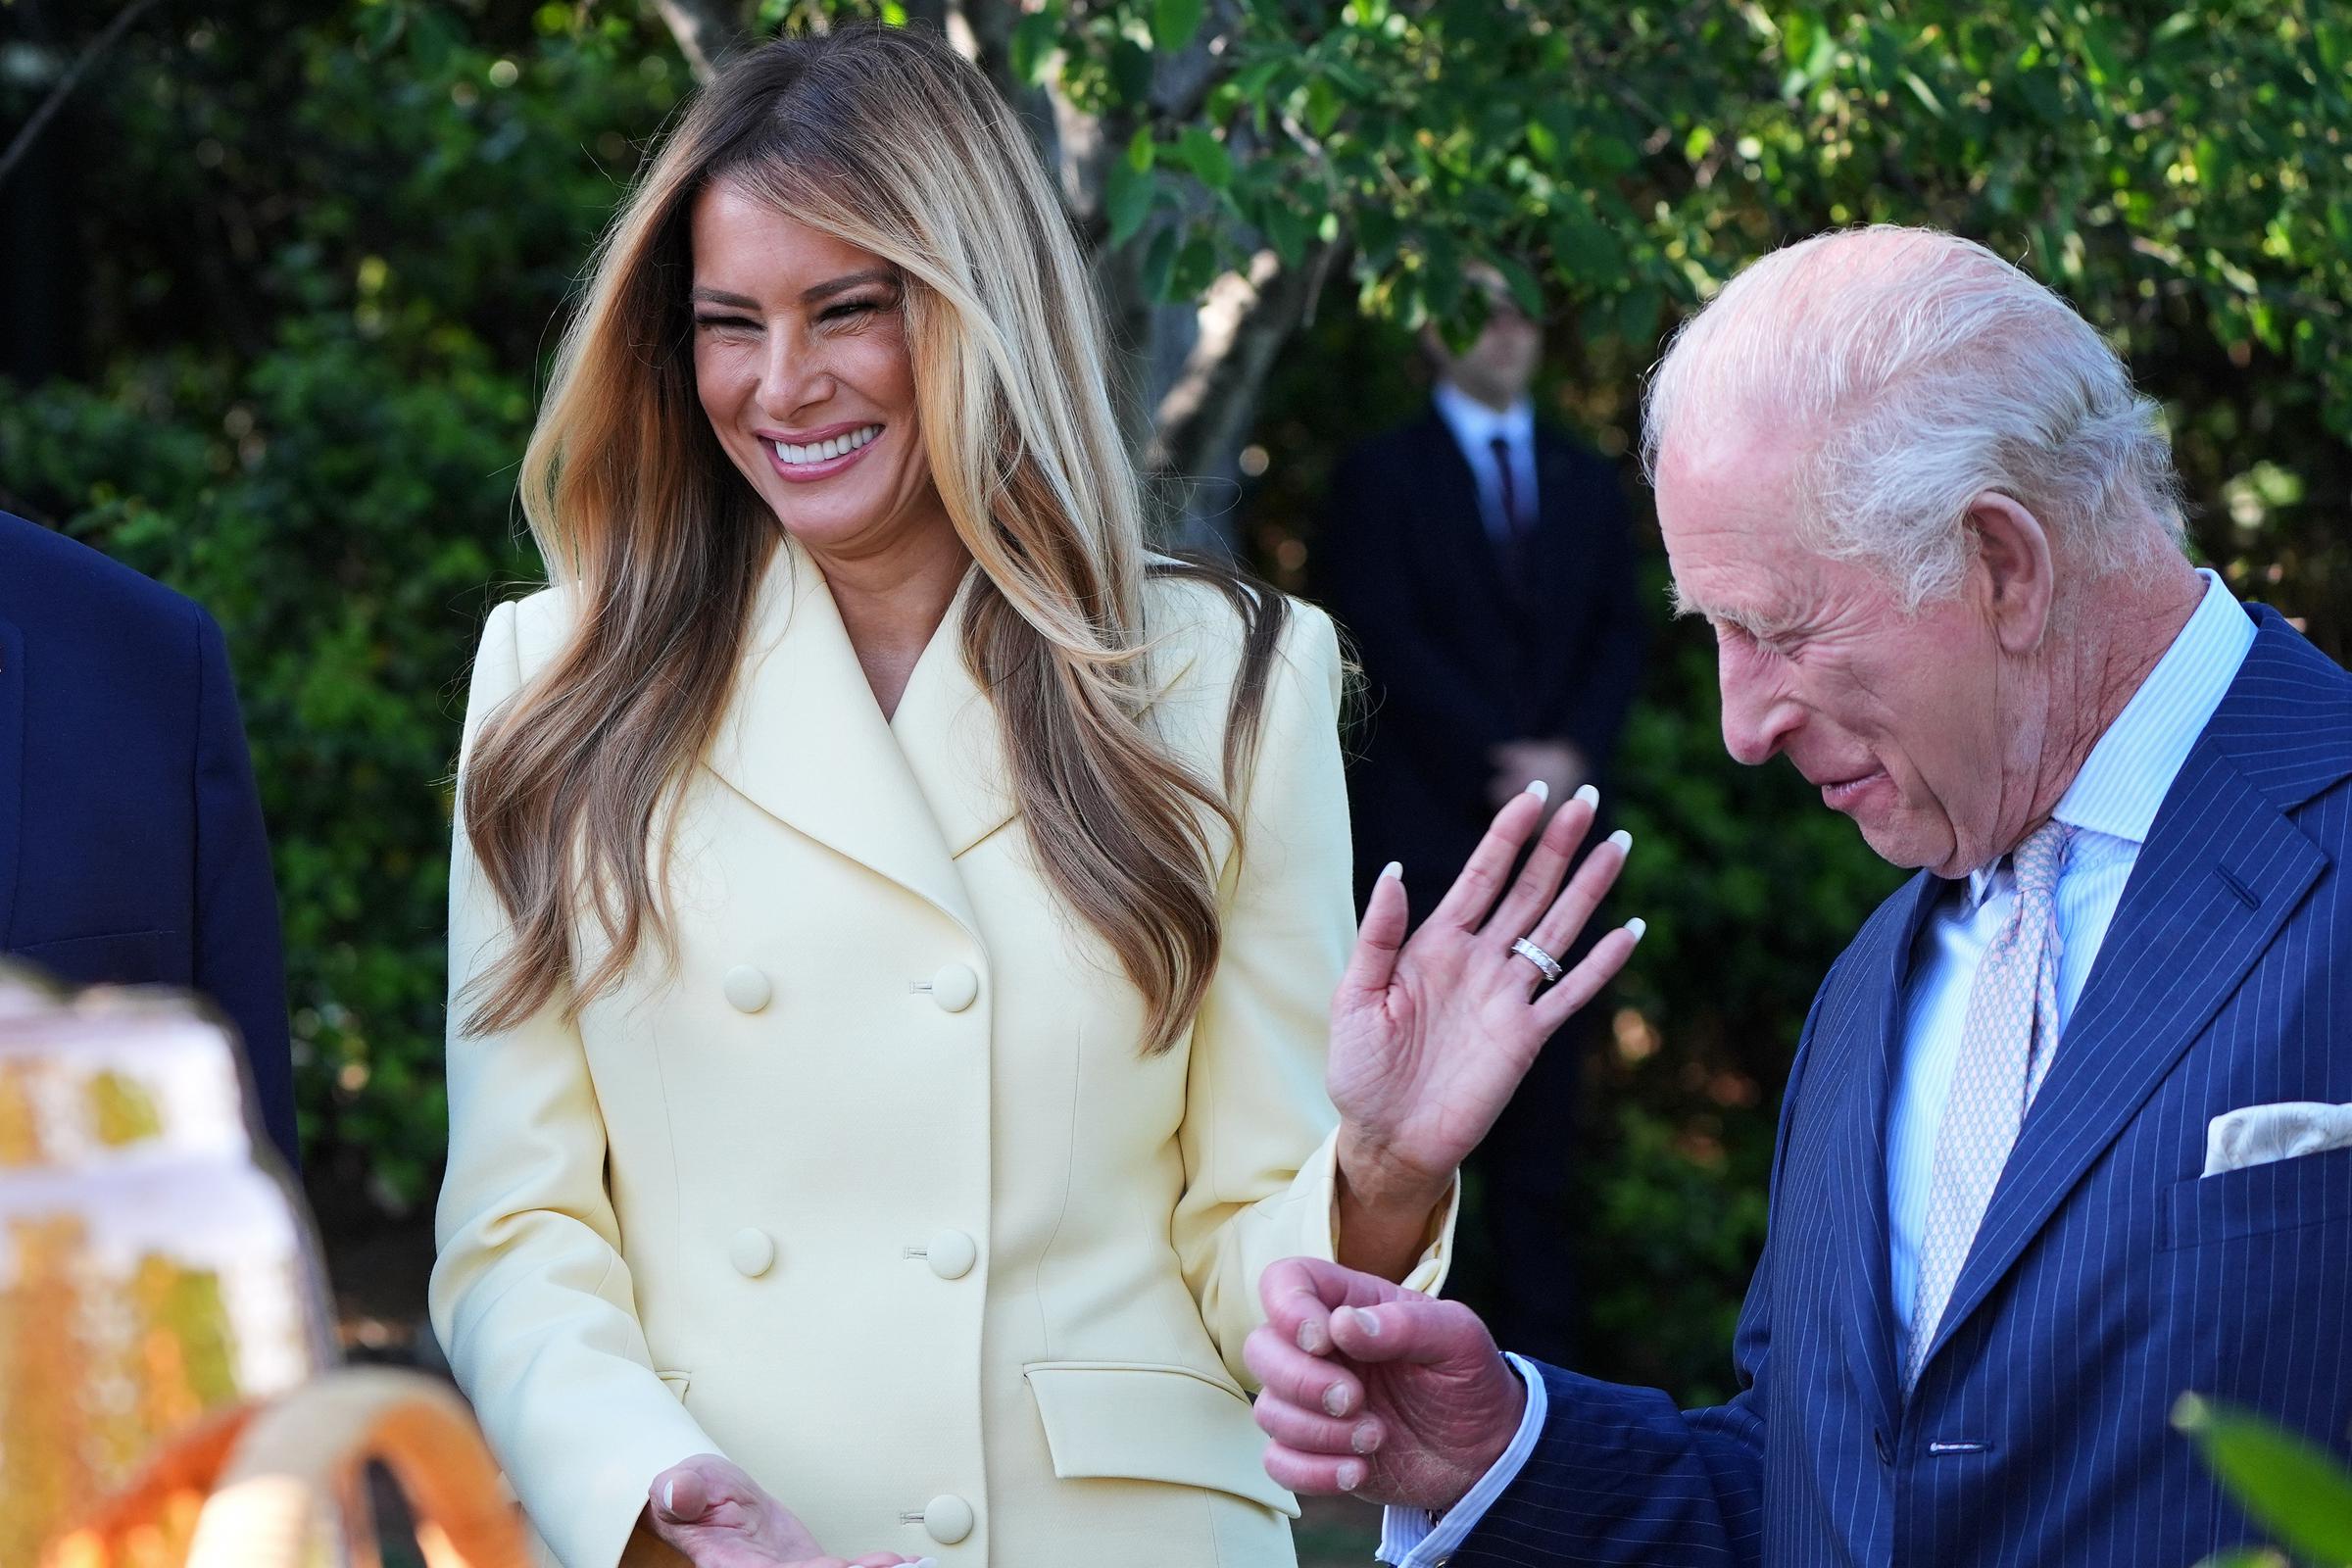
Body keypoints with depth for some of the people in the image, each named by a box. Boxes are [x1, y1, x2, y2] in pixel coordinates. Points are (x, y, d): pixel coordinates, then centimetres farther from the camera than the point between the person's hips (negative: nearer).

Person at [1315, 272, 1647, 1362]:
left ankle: (1537, 1334, 4)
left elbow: (1621, 633, 11)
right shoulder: (1383, 475, 5)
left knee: (1539, 1101, 1)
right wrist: (1496, 762, -12)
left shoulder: (1588, 483, 18)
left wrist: (1571, 754, -7)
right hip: (1421, 824, -3)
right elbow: (1385, 638, -5)